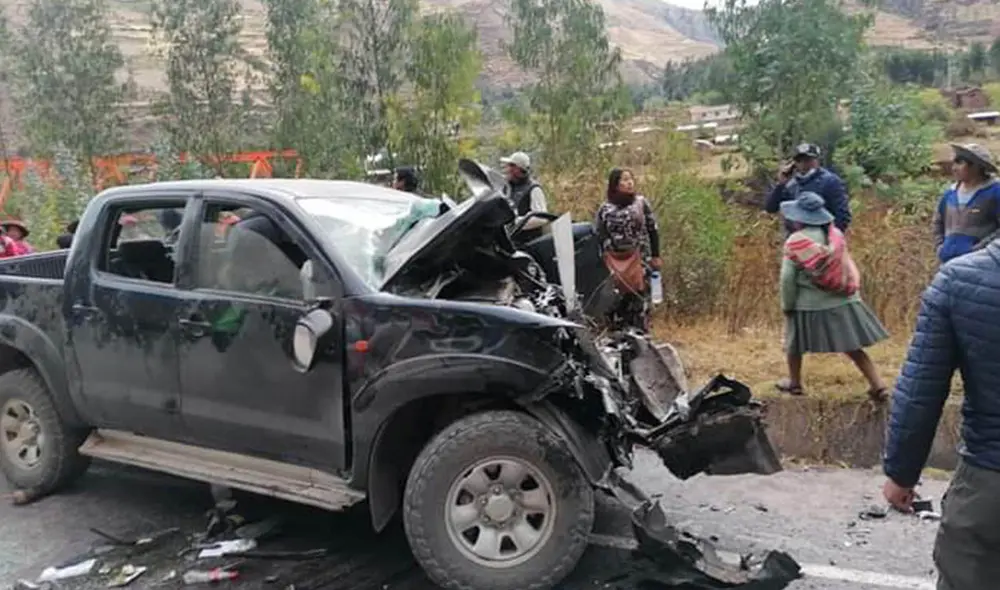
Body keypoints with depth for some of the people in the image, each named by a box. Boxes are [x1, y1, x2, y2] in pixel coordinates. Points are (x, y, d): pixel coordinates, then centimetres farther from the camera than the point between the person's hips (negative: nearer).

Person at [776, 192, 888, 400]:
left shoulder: (795, 242, -13)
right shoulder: (835, 234, 1)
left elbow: (788, 278, -12)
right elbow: (847, 266, 11)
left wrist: (787, 305, -2)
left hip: (809, 305, -4)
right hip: (843, 302, 4)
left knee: (795, 343, 18)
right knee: (853, 347, 11)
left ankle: (794, 383, 31)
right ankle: (878, 385, 10)